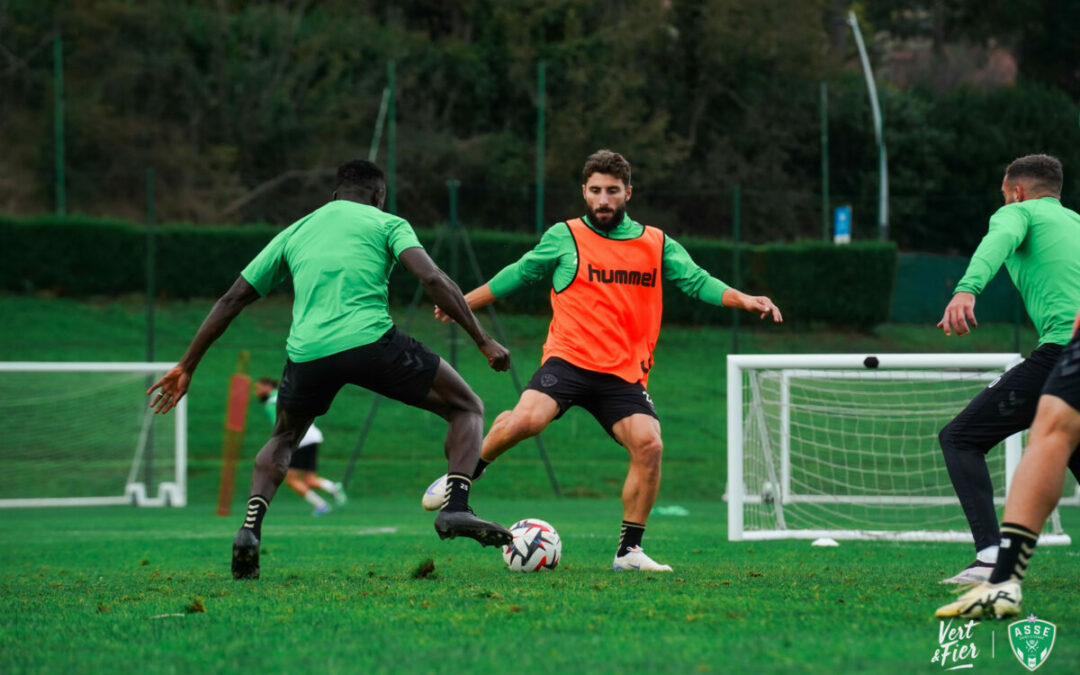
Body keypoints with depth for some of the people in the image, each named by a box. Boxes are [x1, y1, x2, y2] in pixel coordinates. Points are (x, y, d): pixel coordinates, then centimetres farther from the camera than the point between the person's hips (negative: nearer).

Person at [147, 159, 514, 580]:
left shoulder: (295, 233, 27)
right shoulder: (385, 223, 16)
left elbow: (232, 300, 27)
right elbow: (432, 279, -2)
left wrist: (186, 366, 32)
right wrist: (483, 342, 1)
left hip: (307, 353, 4)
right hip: (371, 340, -4)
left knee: (283, 439, 32)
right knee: (466, 409, 13)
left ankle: (250, 530, 8)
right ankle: (455, 508, -11)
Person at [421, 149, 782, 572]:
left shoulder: (657, 245, 12)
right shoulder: (565, 238, 7)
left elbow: (697, 282, 9)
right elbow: (519, 275, 18)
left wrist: (744, 300, -7)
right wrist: (464, 303, 23)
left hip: (625, 374, 2)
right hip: (568, 361, -2)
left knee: (649, 445, -19)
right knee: (527, 418, -29)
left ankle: (629, 551, -5)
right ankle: (464, 475, -1)